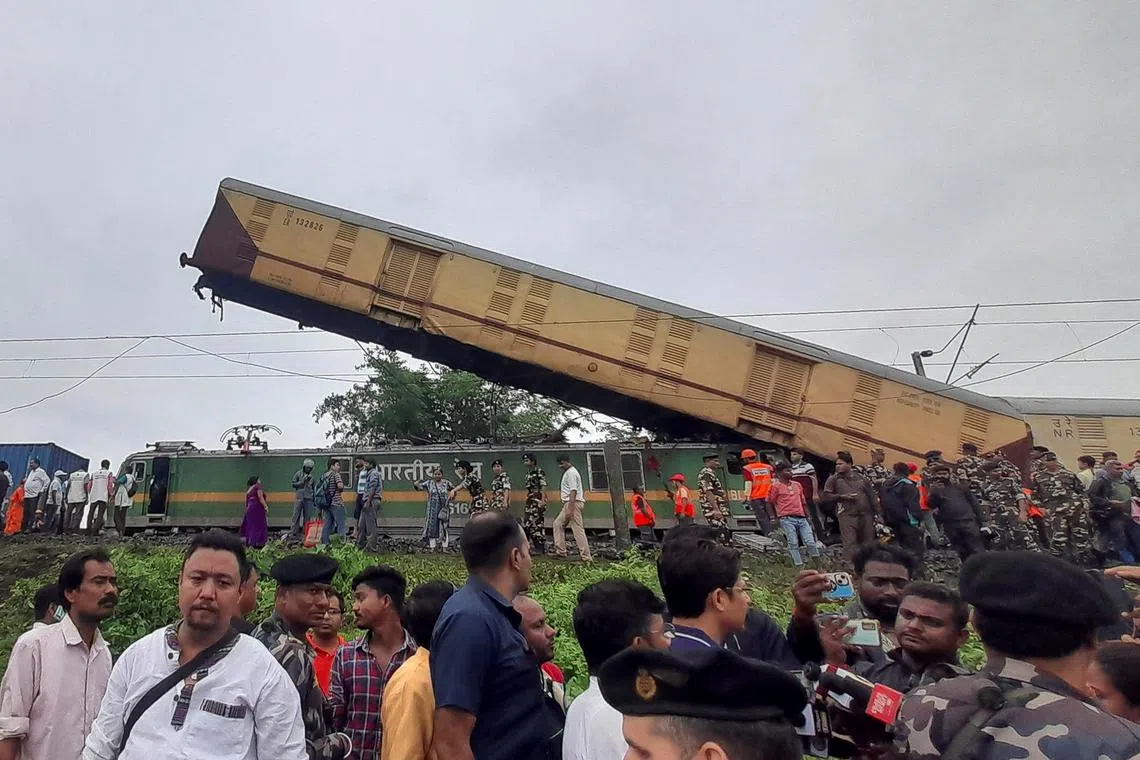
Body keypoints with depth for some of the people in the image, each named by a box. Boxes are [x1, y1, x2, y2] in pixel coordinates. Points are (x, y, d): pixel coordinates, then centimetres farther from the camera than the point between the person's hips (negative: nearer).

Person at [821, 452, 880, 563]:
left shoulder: (860, 478, 14)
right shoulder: (833, 479, 5)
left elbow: (871, 496, 16)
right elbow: (824, 497, 0)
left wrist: (878, 512, 9)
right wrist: (842, 496, -10)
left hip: (866, 515, 4)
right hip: (847, 515, -4)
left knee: (868, 543, 9)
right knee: (850, 545, -12)